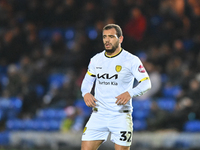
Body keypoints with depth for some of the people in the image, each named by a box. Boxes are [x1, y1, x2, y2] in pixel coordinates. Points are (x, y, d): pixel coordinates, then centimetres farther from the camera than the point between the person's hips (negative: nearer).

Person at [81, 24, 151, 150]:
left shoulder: (131, 60, -5)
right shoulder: (96, 60, 8)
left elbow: (146, 83, -9)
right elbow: (88, 80, 21)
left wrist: (130, 93, -27)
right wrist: (86, 93, -2)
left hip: (121, 116, -4)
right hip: (98, 115, 4)